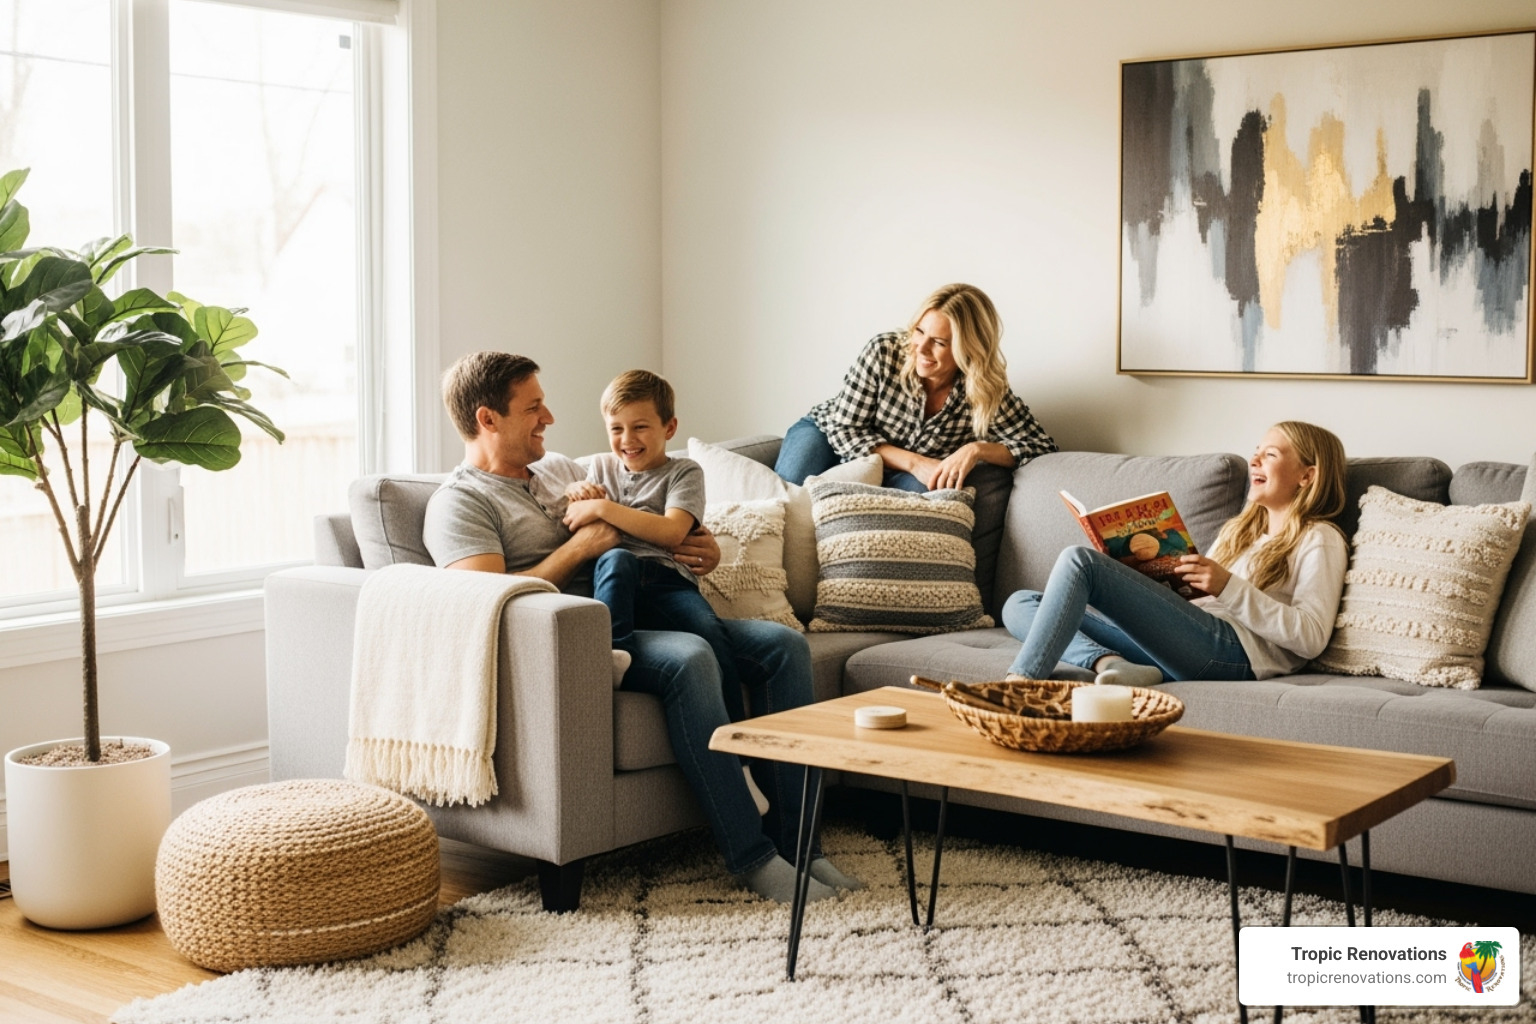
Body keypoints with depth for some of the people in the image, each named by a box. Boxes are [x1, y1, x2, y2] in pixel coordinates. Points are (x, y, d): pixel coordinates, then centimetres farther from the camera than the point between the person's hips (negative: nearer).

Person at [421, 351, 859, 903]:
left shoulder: (559, 468, 25)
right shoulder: (458, 502, 0)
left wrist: (701, 550, 11)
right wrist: (579, 547, -10)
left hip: (645, 615, 8)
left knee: (783, 644, -11)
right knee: (688, 657, -36)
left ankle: (795, 839, -14)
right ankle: (749, 855, -29)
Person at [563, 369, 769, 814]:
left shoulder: (684, 472, 16)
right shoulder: (601, 466, 29)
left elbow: (671, 532, -3)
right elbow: (579, 528, 28)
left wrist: (603, 509, -8)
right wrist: (577, 496, 6)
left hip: (667, 581, -1)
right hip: (616, 580, 2)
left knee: (711, 632, -31)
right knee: (615, 558, -35)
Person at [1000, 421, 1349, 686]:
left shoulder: (1319, 540, 9)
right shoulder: (1238, 529, 34)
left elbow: (1311, 638, -7)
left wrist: (1228, 587, -14)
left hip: (1231, 648, -9)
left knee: (1079, 561, -22)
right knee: (1020, 606, -2)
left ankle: (1017, 684, -30)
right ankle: (1110, 663, -28)